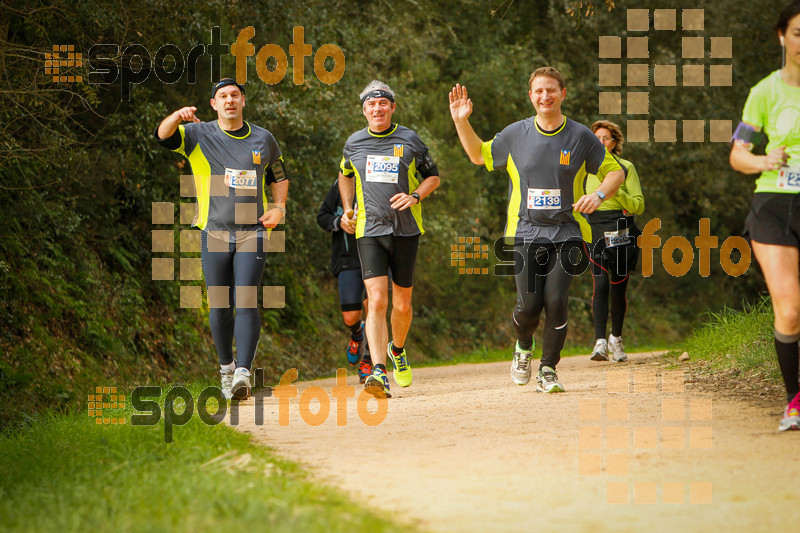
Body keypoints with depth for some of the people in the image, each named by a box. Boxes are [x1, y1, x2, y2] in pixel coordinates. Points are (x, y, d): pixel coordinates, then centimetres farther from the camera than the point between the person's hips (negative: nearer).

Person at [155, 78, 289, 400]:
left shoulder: (263, 139, 10)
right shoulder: (199, 135, 3)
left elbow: (279, 177, 24)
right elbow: (163, 135, -14)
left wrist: (278, 208, 5)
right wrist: (178, 117, -36)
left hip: (252, 232, 0)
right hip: (214, 233, 0)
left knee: (247, 302, -13)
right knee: (220, 306, 3)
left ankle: (243, 374, -20)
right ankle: (226, 369, 22)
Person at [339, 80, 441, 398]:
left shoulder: (410, 141, 2)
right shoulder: (354, 144, 7)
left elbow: (433, 177, 12)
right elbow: (346, 175, 26)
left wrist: (415, 196, -8)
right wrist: (348, 210, 14)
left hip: (406, 230, 1)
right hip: (369, 231, -1)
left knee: (402, 303, 8)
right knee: (377, 301, -16)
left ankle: (397, 350, 39)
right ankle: (379, 371, -25)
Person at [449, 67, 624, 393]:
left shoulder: (580, 137, 1)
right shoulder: (516, 134, 5)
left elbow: (615, 171, 10)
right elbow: (479, 155, 20)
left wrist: (598, 195, -10)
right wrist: (461, 122, 6)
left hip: (566, 234, 0)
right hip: (526, 233, 0)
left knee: (556, 301, -13)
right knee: (529, 305, -9)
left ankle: (548, 370, 3)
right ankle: (523, 347, 24)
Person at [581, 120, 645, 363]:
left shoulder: (626, 168, 4)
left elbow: (639, 206, 0)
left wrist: (616, 192, -16)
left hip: (621, 234, 0)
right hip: (594, 233, 0)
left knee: (618, 288, 3)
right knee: (600, 284, -17)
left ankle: (616, 338, 25)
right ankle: (600, 342, -21)